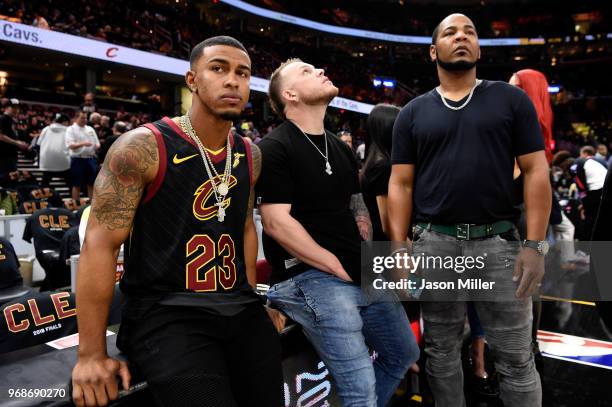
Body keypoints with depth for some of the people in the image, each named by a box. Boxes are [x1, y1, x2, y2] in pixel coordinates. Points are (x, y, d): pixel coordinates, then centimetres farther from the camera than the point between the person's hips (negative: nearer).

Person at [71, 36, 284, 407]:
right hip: (165, 313, -6)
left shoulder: (250, 156, 7)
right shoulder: (142, 147, -12)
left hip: (240, 309, 6)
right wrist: (92, 354, -13)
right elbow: (100, 244, -13)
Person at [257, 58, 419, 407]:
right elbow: (277, 223, -16)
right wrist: (339, 267, -14)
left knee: (404, 353, 21)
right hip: (312, 277, -8)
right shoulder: (274, 149, -9)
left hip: (364, 273, 9)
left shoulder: (341, 148, 16)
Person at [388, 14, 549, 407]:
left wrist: (535, 245, -8)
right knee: (441, 352, 13)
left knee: (516, 357, 8)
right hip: (433, 243, 1)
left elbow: (536, 172, 1)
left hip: (498, 242, -1)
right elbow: (401, 184, 4)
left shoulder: (511, 99, 5)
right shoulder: (413, 113, 8)